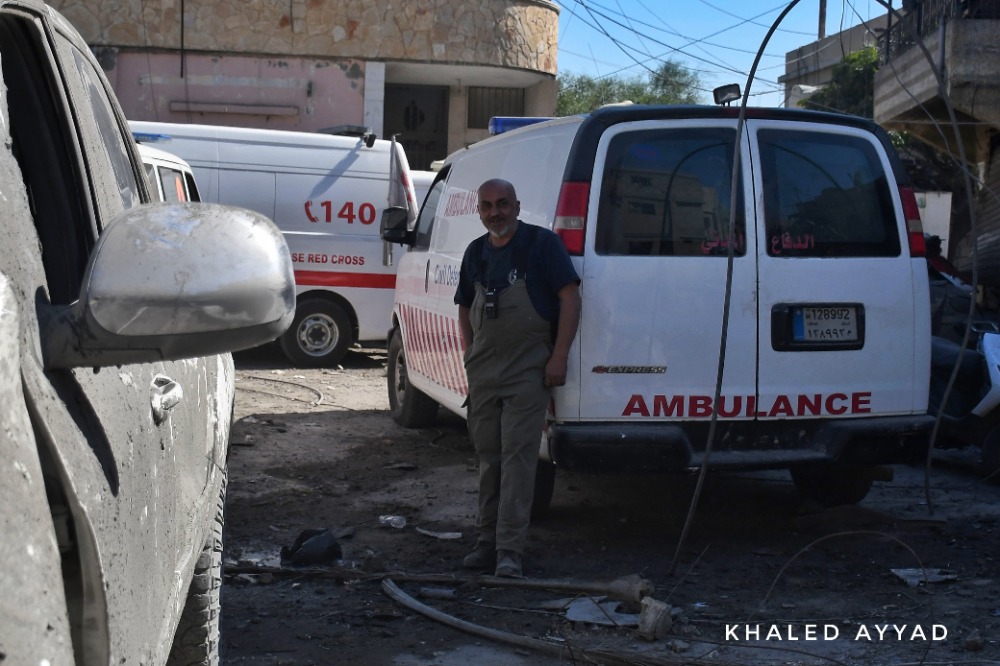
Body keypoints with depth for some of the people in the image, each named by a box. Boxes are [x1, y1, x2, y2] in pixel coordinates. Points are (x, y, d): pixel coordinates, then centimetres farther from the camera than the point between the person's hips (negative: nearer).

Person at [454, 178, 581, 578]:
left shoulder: (542, 243, -6)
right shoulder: (475, 253, 12)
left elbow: (570, 297, -10)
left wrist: (558, 357, -16)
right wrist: (470, 356, 10)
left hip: (528, 368, -6)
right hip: (483, 370, 6)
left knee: (518, 455, -10)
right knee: (488, 457, 12)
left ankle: (510, 550, -9)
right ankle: (487, 541, 21)